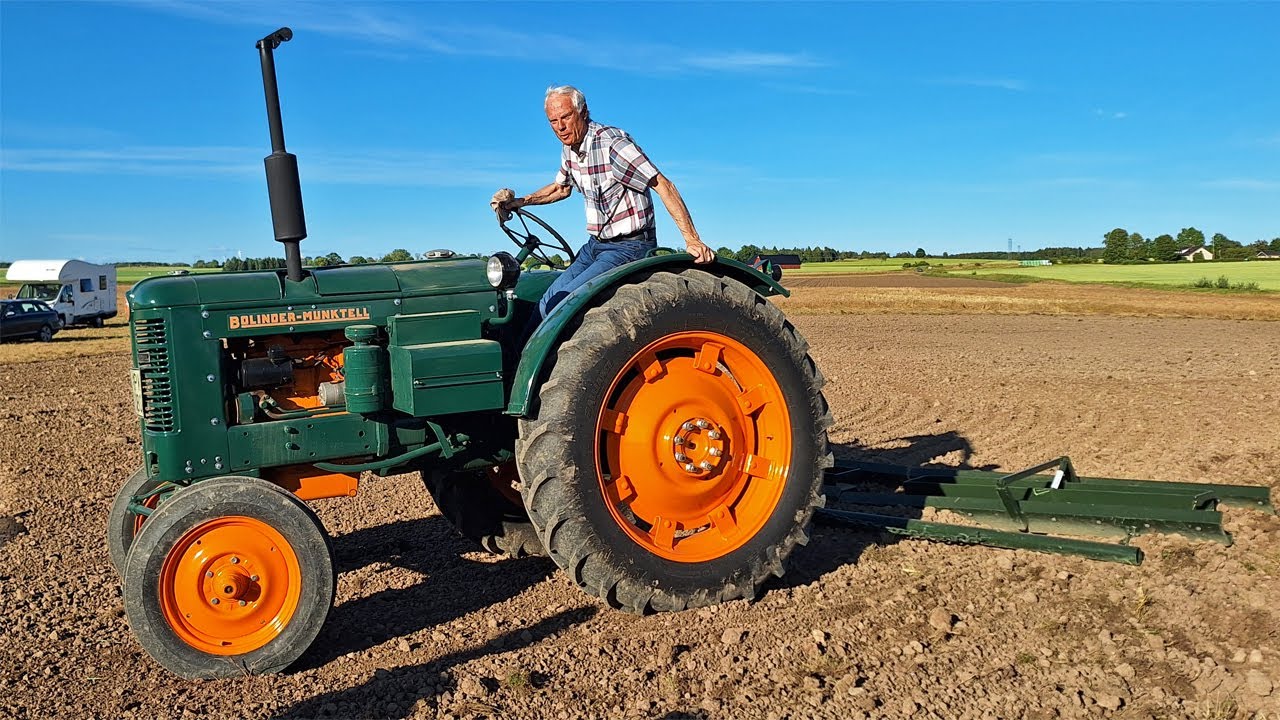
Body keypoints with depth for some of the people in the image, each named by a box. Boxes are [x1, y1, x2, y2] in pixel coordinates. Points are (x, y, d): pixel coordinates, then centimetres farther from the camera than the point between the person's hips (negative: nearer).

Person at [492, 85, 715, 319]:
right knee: (547, 304, 4)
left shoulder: (611, 143, -19)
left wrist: (692, 240, -30)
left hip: (628, 247, -8)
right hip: (595, 245, 9)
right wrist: (519, 202, 14)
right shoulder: (569, 148, 7)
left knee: (564, 302, -20)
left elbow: (662, 185, -23)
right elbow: (561, 188, 27)